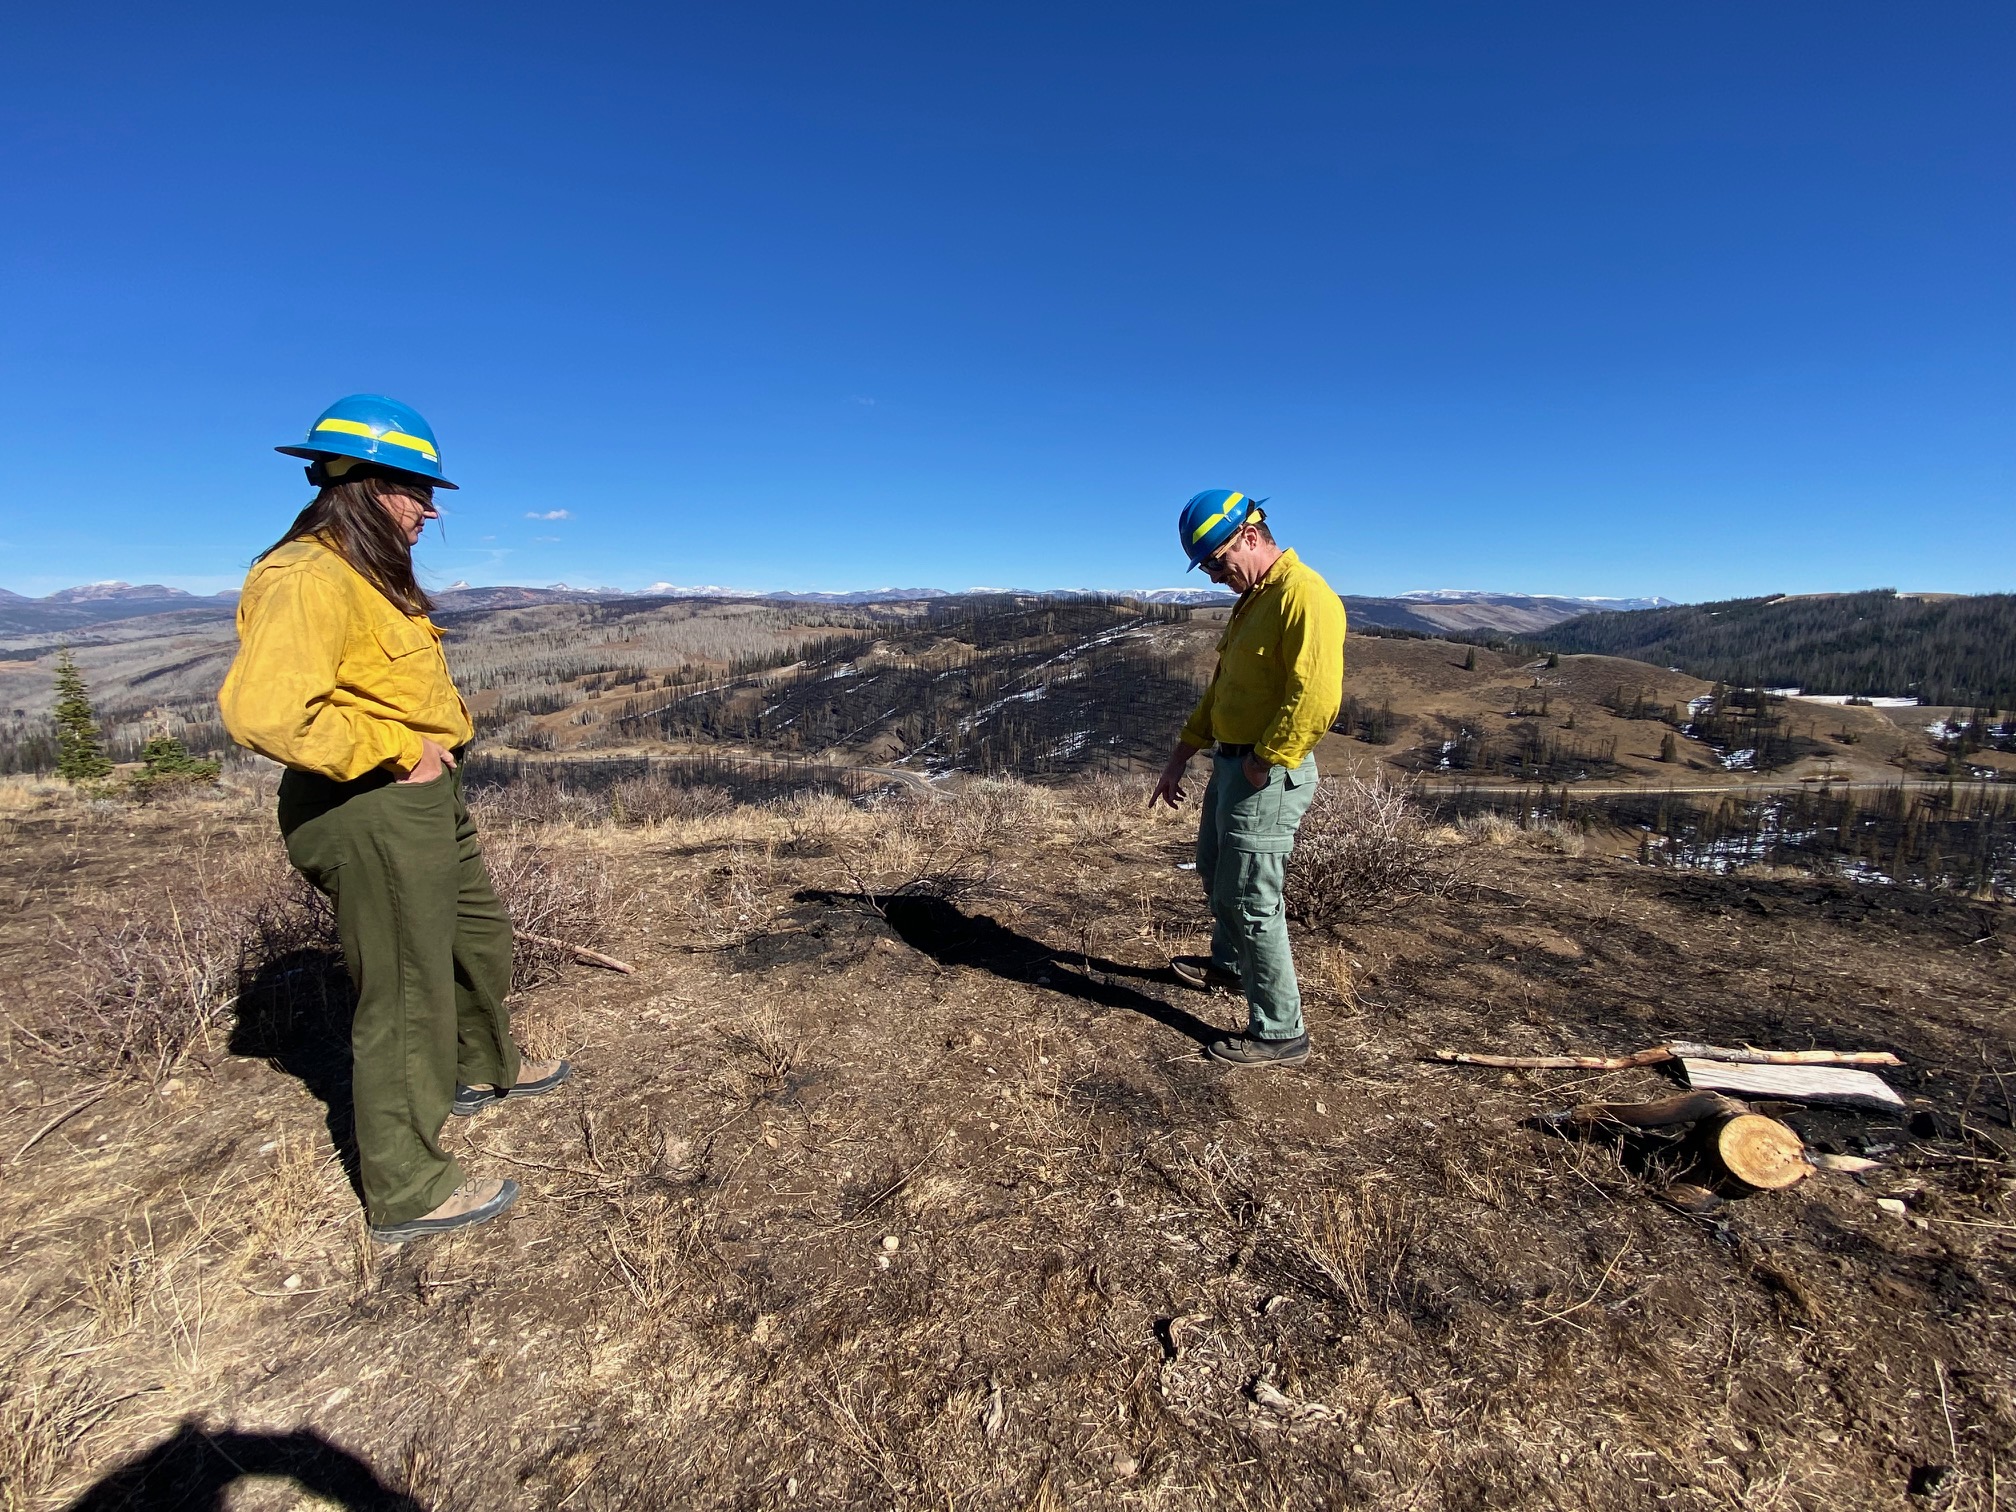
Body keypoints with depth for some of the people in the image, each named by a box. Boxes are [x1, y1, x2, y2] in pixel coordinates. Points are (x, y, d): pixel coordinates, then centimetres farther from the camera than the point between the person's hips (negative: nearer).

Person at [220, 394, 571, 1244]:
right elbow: (261, 713, -31)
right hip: (370, 813, -11)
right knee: (407, 996, 0)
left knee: (478, 934, 26)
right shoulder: (310, 581, -19)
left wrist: (441, 735, 11)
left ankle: (485, 1070, 51)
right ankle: (407, 1194, 17)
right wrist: (393, 753, -23)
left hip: (424, 797, 11)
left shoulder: (367, 575, 14)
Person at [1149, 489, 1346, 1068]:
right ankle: (1230, 964, 50)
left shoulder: (1304, 596, -19)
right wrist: (1182, 755, 16)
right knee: (1215, 872, 25)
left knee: (1251, 901, -2)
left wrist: (1263, 763, -19)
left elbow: (1317, 699, -28)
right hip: (1230, 763, 10)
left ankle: (1280, 1033, 14)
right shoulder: (1251, 598, 13)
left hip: (1268, 775, -10)